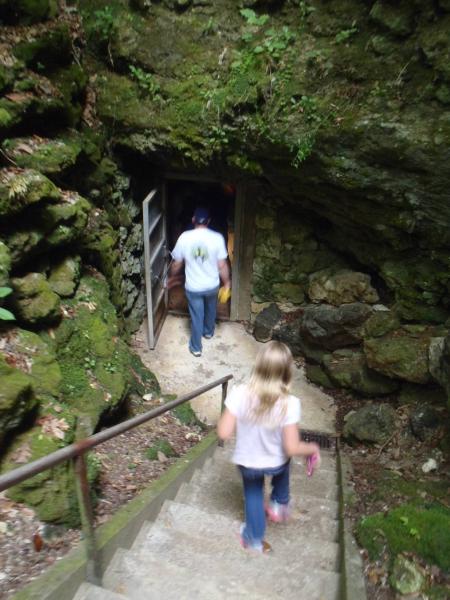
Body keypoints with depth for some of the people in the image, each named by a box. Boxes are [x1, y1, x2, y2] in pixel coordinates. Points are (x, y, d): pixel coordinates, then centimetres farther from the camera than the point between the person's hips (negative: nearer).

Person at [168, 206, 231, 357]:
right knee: (210, 309, 30)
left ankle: (196, 347, 28)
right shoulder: (217, 238, -16)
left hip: (193, 287, -1)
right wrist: (226, 283, 3)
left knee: (196, 316, 15)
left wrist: (172, 277, 15)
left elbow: (177, 264, -4)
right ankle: (208, 332, 53)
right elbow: (222, 265, -12)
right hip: (212, 285, 1)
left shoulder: (184, 237, -14)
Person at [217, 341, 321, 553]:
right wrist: (313, 448, -5)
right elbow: (291, 448, -25)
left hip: (246, 462, 0)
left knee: (253, 492, 31)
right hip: (275, 463, 0)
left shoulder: (239, 394, -29)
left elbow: (224, 433, -22)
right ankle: (279, 505, 48)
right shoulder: (289, 404, -30)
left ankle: (254, 538, 48)